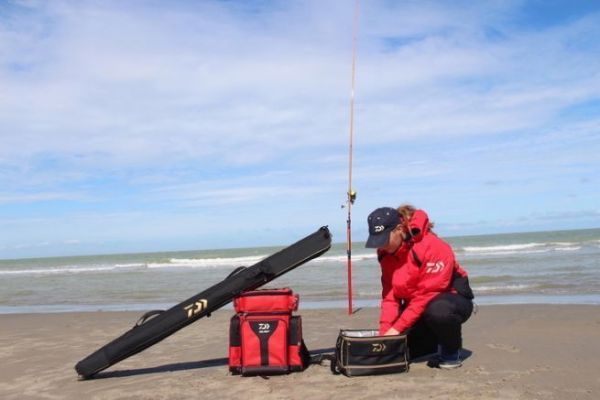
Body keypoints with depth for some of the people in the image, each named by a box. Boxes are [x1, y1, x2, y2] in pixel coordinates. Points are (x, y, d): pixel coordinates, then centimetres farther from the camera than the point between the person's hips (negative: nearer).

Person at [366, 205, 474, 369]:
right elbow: (390, 295, -7)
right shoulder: (386, 253, -5)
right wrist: (385, 330, -21)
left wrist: (396, 328, -32)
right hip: (415, 306, 7)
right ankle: (438, 341, 19)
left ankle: (451, 351, -8)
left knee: (437, 311, -41)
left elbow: (426, 295, -30)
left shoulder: (433, 247, -28)